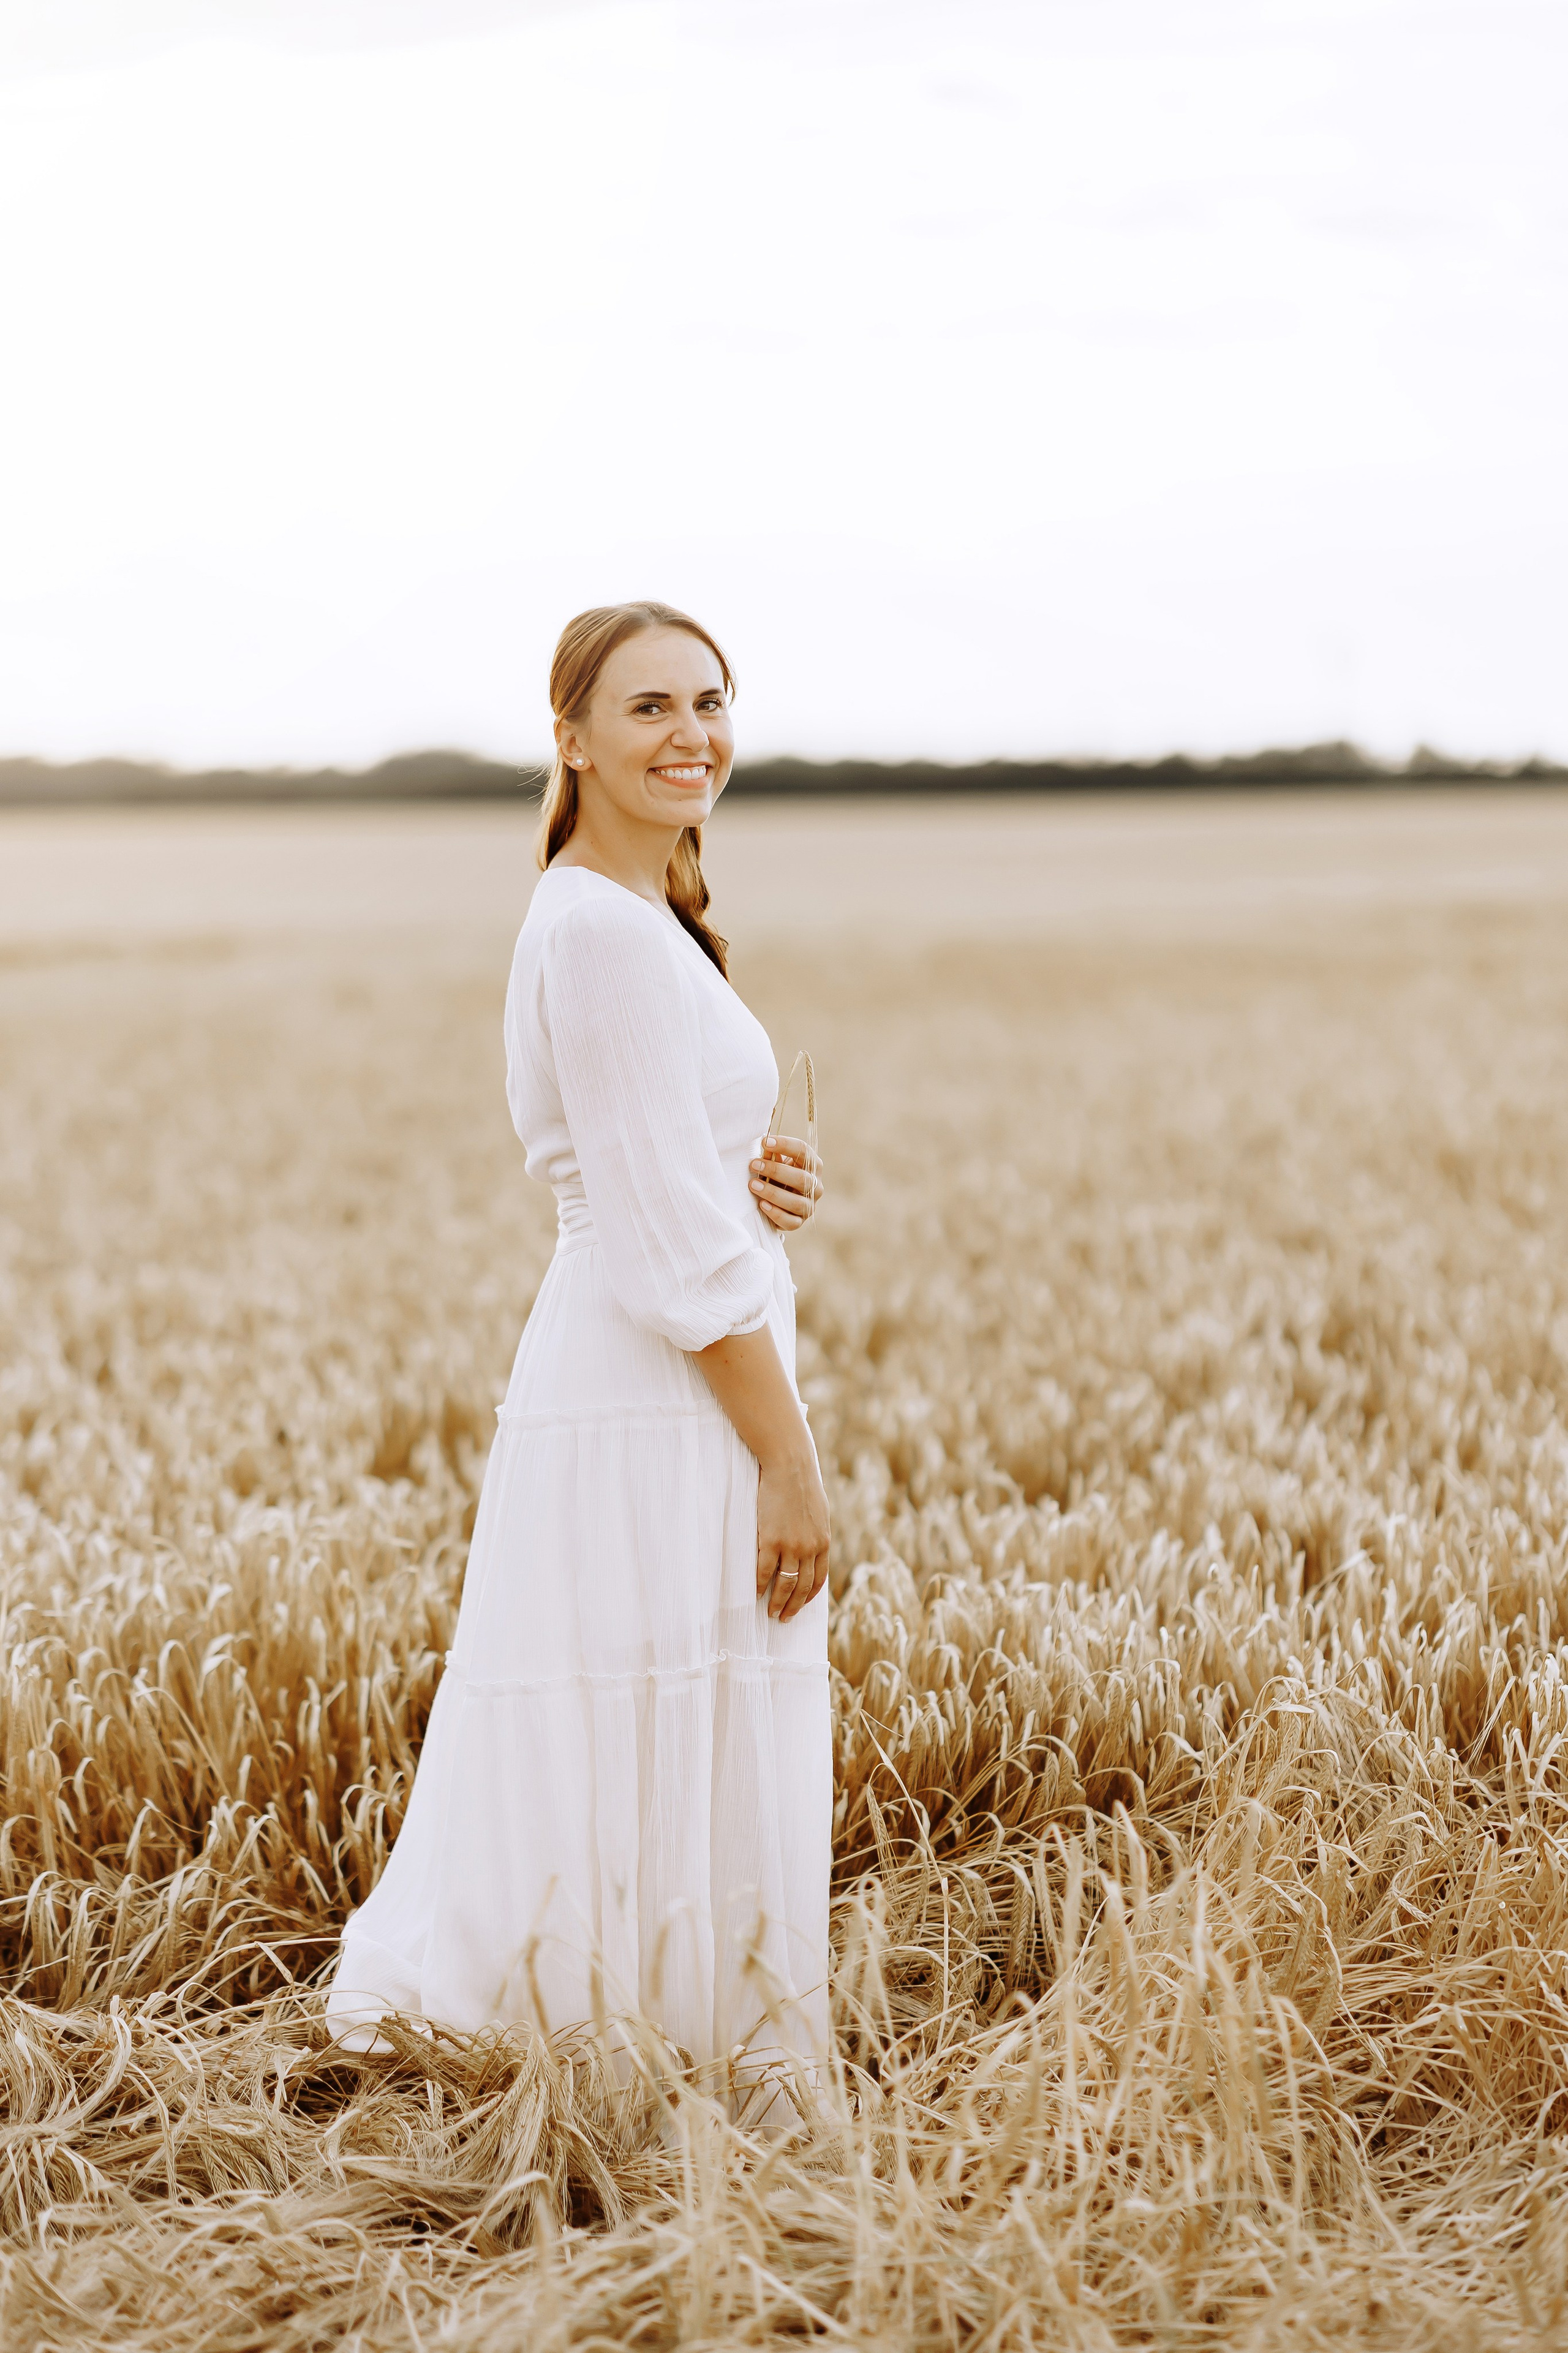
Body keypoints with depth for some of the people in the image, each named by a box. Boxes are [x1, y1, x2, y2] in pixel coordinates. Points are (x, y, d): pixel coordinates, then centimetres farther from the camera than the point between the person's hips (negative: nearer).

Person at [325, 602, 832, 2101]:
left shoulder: (642, 920, 15)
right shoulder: (606, 930, -16)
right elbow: (674, 1246, -19)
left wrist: (758, 1185, 2)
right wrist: (789, 1458, -16)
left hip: (661, 1402, 10)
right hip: (655, 1416, -10)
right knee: (675, 1785, -1)